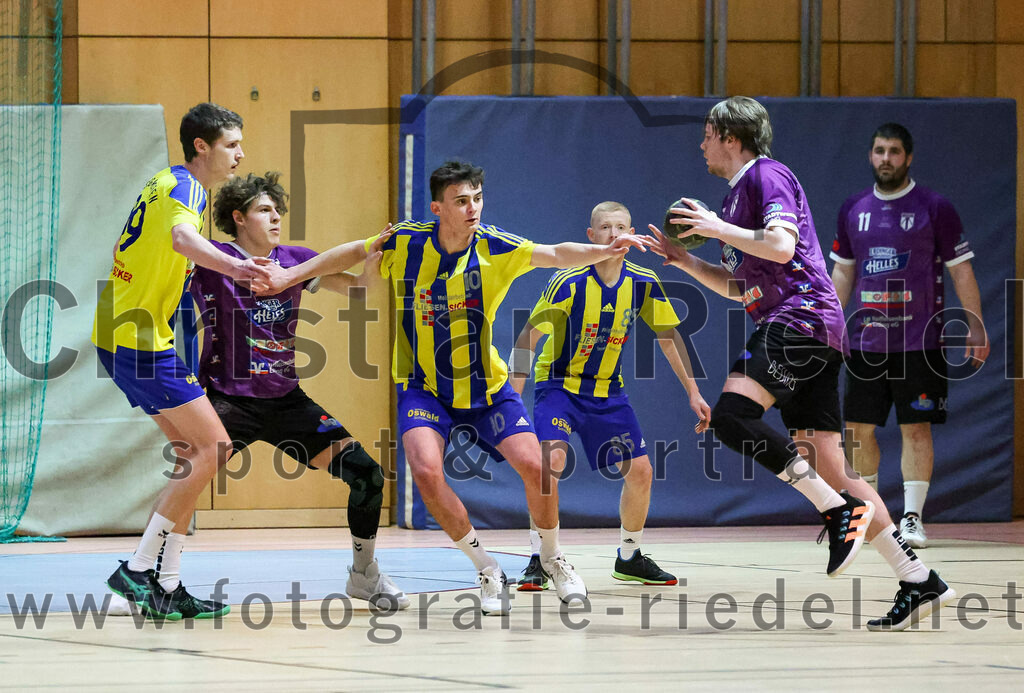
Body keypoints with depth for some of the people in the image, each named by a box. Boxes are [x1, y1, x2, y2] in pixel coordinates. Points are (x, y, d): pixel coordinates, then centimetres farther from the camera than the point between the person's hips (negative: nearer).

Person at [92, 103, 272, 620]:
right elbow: (182, 237, -38)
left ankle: (166, 590, 7)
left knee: (195, 454, 10)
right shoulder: (184, 187, -14)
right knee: (213, 447, -11)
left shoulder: (167, 183, 17)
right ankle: (137, 569, -11)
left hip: (120, 337, 10)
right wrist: (232, 265, -54)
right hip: (140, 341, -10)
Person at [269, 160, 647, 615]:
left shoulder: (493, 247, -15)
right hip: (422, 386, 0)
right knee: (426, 470, -25)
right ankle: (486, 570, -5)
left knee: (534, 465, -14)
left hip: (486, 386, 0)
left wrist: (604, 251, -47)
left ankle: (552, 558, 16)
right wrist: (288, 275, 3)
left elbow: (554, 254, -30)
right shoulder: (405, 243, -13)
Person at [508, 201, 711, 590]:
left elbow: (668, 337, 5)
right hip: (559, 384, -5)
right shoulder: (570, 282, -22)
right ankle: (538, 561, -15)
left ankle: (629, 558, 23)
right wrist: (514, 395, -27)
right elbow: (528, 336, -19)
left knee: (640, 471, 1)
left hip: (607, 391, 5)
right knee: (551, 461, -25)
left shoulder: (644, 284, -9)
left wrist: (693, 392, 3)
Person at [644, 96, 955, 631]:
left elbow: (781, 245, -18)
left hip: (801, 314, -10)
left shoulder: (765, 174, -2)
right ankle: (919, 581, 1)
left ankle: (840, 509, -25)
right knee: (827, 469, 3)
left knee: (732, 413, -25)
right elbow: (741, 287, 32)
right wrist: (685, 261, 23)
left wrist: (717, 228, -10)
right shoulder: (739, 193, 27)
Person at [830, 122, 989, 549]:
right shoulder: (852, 210, 9)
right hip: (865, 341, 4)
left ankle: (912, 518, 1)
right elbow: (843, 272, 18)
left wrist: (975, 329, -7)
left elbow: (961, 271, -1)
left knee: (916, 429, -5)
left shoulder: (935, 209, -3)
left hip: (918, 342, -4)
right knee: (858, 428, 4)